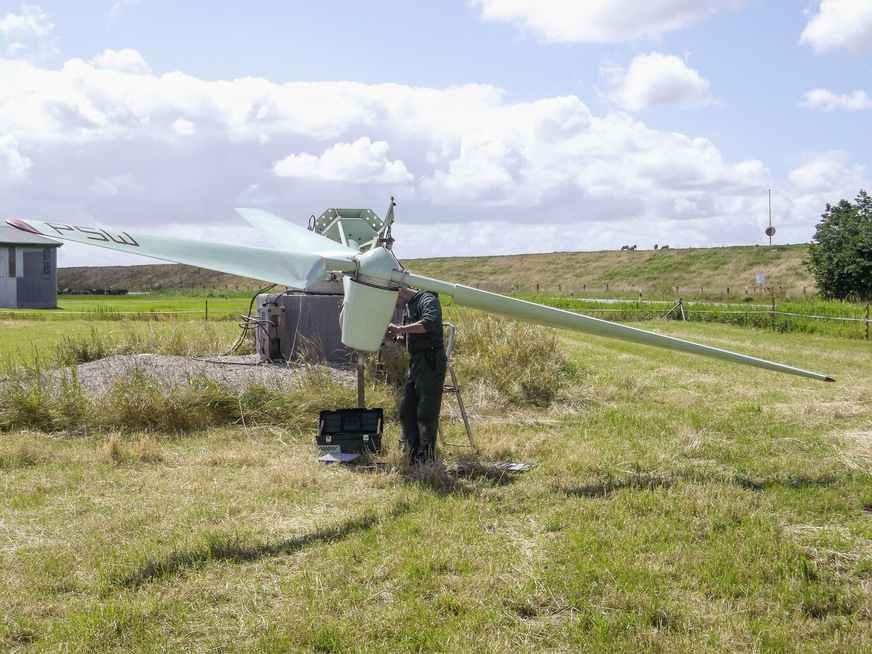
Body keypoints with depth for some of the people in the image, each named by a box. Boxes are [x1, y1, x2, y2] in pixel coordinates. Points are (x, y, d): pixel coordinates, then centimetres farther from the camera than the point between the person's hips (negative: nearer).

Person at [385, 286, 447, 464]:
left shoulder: (427, 300, -10)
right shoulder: (407, 307, 19)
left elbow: (429, 323, -31)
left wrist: (400, 329, -28)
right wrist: (396, 337, 2)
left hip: (431, 363, -10)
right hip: (415, 363, 10)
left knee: (427, 413, -7)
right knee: (407, 411, 10)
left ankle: (426, 459, -2)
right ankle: (413, 458, 15)